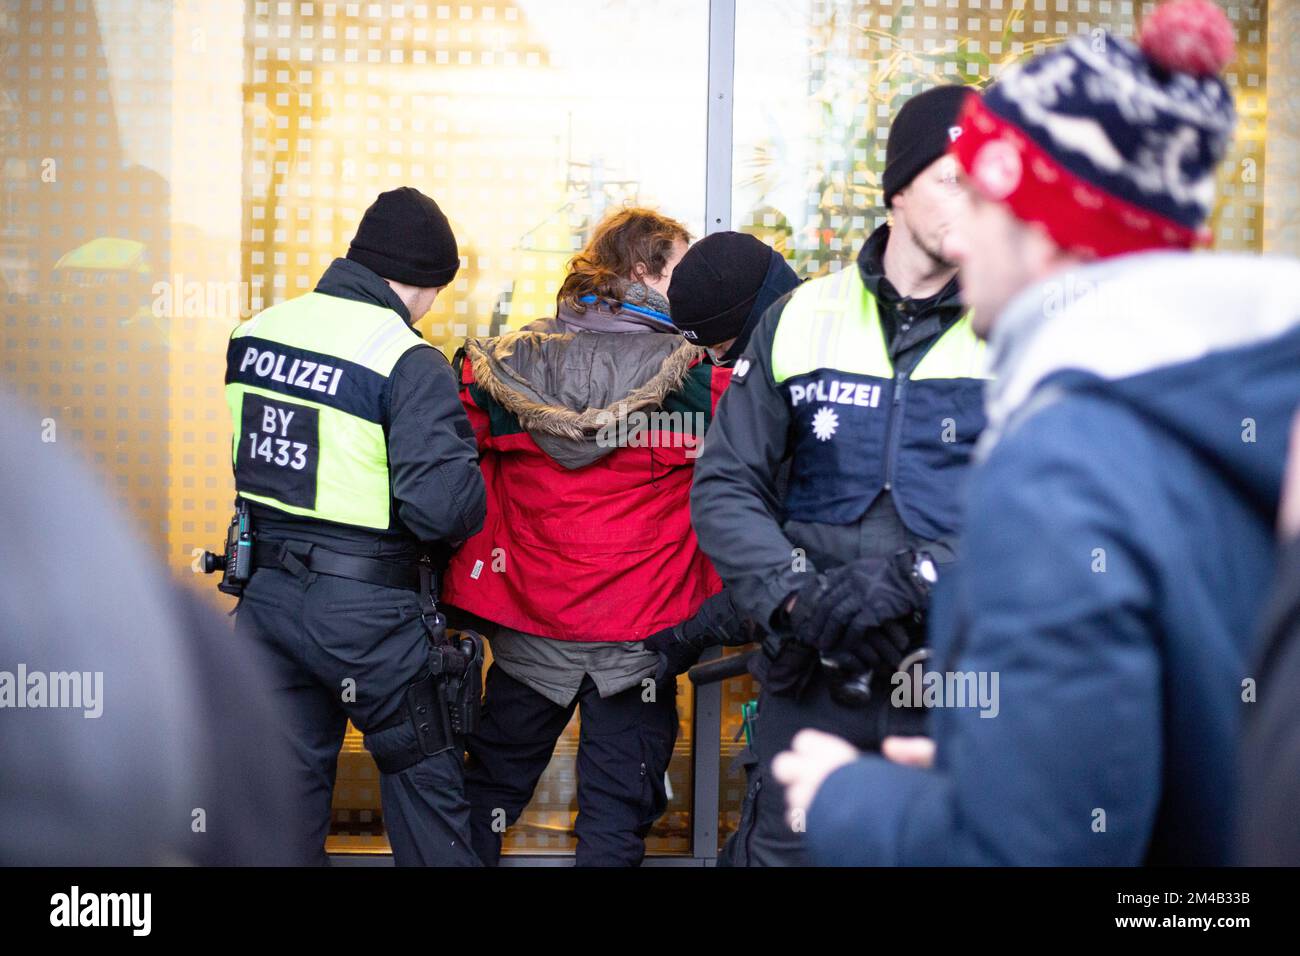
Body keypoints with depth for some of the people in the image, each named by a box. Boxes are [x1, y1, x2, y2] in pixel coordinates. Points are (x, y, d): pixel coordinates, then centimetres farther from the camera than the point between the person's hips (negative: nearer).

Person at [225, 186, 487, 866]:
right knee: (424, 784, 11)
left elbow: (222, 457, 12)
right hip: (367, 608, -5)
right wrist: (476, 503, -2)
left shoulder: (255, 332, 3)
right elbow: (442, 504, -23)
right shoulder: (410, 363, -17)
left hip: (264, 596, 6)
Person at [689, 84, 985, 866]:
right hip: (813, 683, 2)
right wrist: (798, 595, -13)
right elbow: (726, 487, 5)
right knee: (780, 847, 8)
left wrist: (914, 580, -21)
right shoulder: (802, 319, 6)